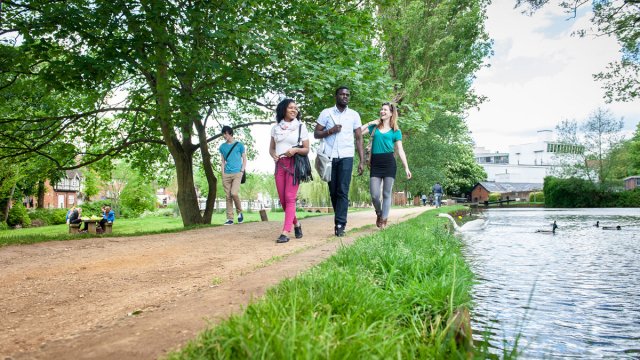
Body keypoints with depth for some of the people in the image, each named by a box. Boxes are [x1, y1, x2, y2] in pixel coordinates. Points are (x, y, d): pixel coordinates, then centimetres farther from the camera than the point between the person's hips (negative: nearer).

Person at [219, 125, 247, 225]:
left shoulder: (239, 145, 3)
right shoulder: (222, 146, 11)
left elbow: (244, 159, 7)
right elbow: (223, 161, 15)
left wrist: (242, 170, -5)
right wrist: (223, 174, 6)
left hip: (237, 173, -4)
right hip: (226, 174, 4)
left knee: (234, 193, -18)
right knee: (228, 196, 2)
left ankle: (239, 212, 6)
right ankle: (230, 218, 6)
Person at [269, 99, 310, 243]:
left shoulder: (301, 127, 4)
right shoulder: (276, 128, 11)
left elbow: (306, 149, 3)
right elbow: (271, 148, 16)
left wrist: (296, 150, -17)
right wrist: (273, 155, -6)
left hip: (294, 164, -3)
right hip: (279, 165, 3)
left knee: (290, 198, -11)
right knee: (283, 199, 4)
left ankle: (285, 233, -14)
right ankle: (296, 224, 27)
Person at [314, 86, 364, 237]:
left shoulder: (354, 115, 7)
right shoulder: (326, 113, 6)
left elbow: (359, 139, 7)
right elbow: (316, 134, 6)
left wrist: (362, 161, 0)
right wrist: (330, 131, -13)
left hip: (346, 157, -1)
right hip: (329, 157, 1)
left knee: (343, 191, -9)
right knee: (333, 191, 8)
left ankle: (340, 225, -8)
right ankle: (340, 219, 24)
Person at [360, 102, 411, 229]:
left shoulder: (396, 131, 9)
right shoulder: (374, 127, 14)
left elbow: (400, 150, 5)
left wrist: (406, 167, -1)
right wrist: (370, 123, 5)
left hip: (389, 162, -1)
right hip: (375, 163, 1)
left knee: (387, 194, 1)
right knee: (374, 195, -4)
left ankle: (383, 221, 8)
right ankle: (379, 213, 24)